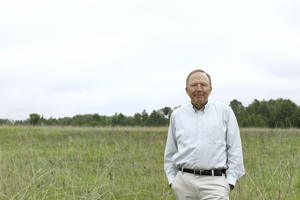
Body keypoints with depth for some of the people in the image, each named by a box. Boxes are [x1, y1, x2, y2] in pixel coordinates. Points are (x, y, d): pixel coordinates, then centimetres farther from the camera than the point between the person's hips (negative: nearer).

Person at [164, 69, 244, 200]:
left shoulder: (224, 111, 6)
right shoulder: (177, 115, 12)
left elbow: (235, 149, 6)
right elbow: (170, 152, 18)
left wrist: (230, 180, -1)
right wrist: (172, 180, 10)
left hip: (214, 181, -2)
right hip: (184, 181, 3)